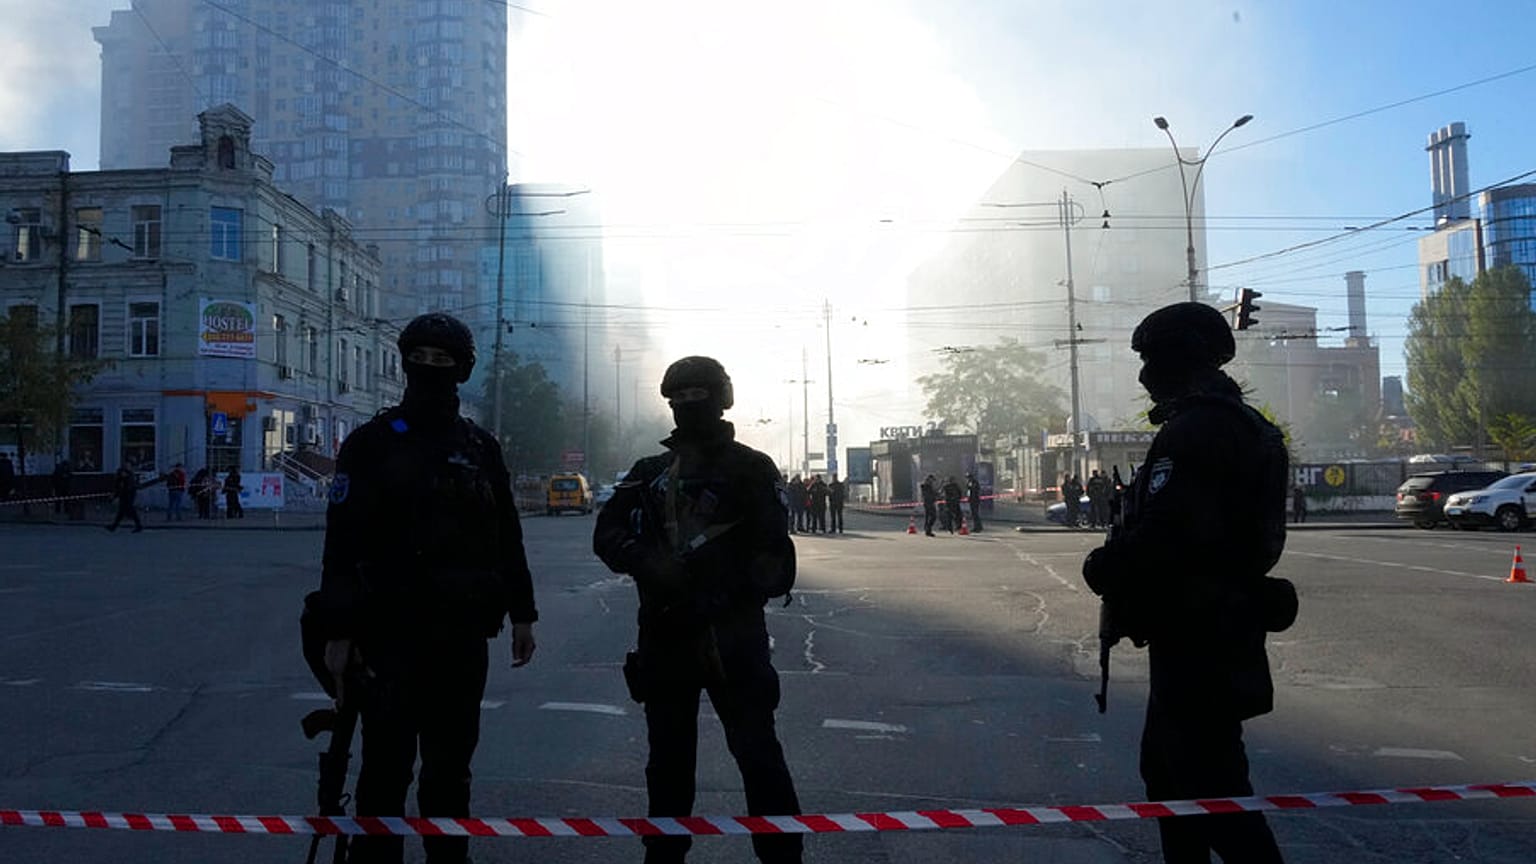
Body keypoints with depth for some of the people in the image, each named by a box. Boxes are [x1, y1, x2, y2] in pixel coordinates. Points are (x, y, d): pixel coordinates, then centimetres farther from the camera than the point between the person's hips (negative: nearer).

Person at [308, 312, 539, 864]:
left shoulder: (481, 448, 9)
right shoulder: (371, 443, -1)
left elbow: (507, 537, 13)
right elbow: (343, 543, -6)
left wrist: (522, 612, 11)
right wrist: (336, 631, -10)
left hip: (464, 633, 3)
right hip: (391, 632, -3)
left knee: (451, 766, 13)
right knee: (386, 767, 1)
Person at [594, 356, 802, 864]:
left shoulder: (751, 468, 1)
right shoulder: (649, 473, 13)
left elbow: (773, 555, -6)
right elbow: (608, 532, 4)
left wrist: (725, 598, -18)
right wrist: (646, 562, -15)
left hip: (733, 636, -4)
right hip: (665, 635, 4)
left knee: (757, 752, -4)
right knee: (668, 756, 14)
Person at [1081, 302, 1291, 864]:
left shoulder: (1195, 429, -19)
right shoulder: (1242, 424, 16)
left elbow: (1164, 536, -28)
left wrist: (1103, 569, -10)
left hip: (1194, 637, -11)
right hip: (1222, 625, 11)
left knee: (1210, 780, -4)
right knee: (1167, 766, 21)